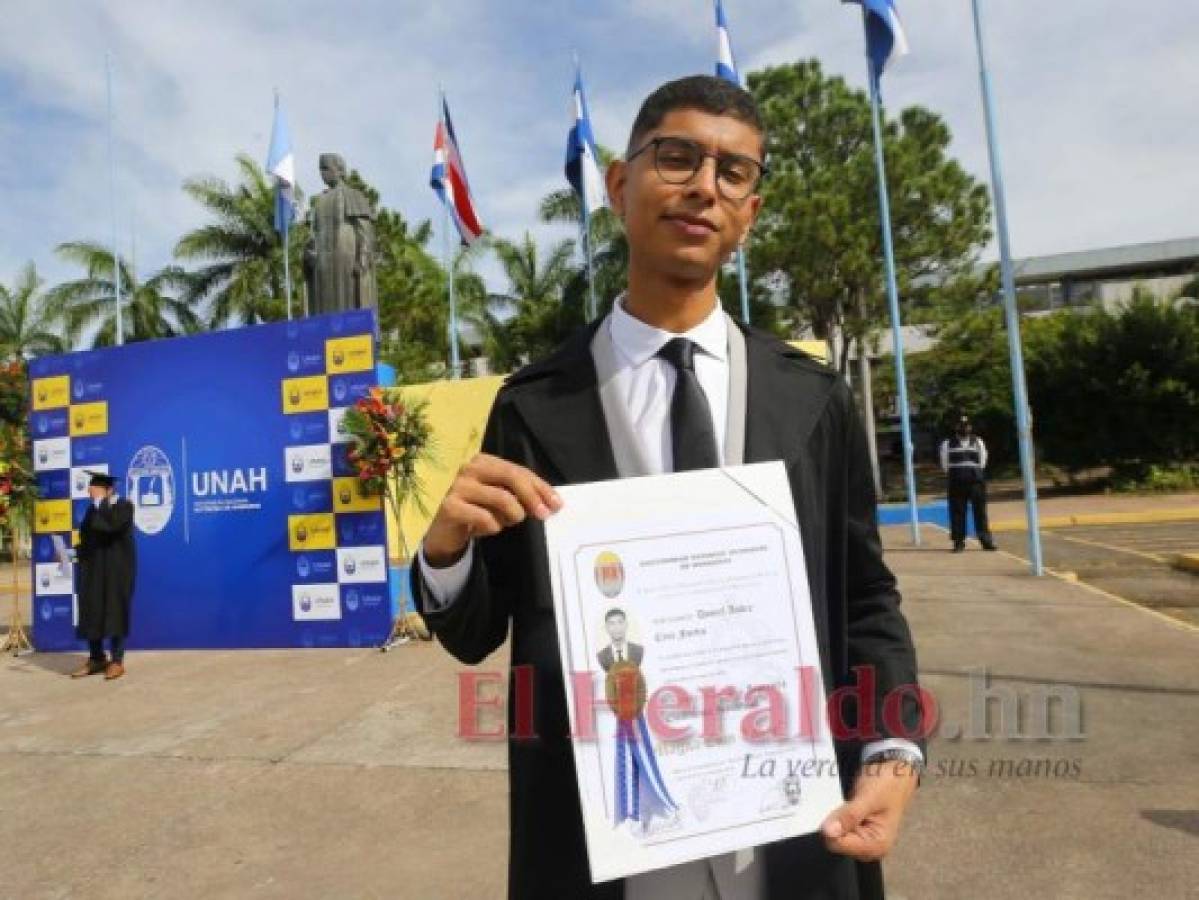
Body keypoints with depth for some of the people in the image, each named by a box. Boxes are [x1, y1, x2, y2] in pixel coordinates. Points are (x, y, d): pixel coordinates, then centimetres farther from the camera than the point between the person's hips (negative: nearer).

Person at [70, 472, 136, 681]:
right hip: (92, 569, 7)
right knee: (91, 612, 7)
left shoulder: (124, 506, -8)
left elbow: (112, 525, -27)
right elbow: (86, 536, 18)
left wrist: (100, 501, -20)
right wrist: (77, 553, 2)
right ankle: (96, 658, 17)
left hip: (116, 569, -6)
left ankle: (117, 661, 4)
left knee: (115, 612, -2)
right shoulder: (92, 510, 11)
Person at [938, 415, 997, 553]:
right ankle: (959, 542, 4)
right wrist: (952, 476, 3)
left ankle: (986, 540, 5)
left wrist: (976, 474, 4)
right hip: (956, 481, -1)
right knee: (957, 512, -1)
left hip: (976, 479, 1)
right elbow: (945, 464, 6)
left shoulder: (978, 442, 14)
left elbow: (982, 461, 11)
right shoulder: (947, 444, 7)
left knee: (980, 510, 0)